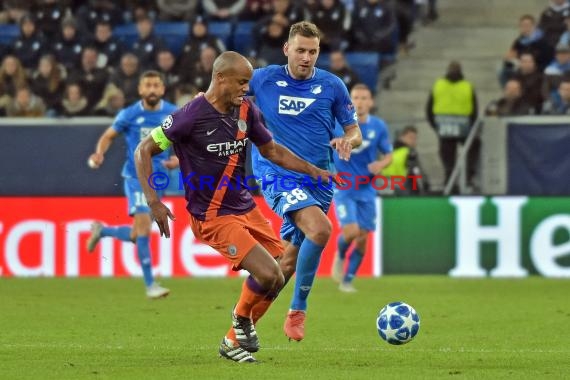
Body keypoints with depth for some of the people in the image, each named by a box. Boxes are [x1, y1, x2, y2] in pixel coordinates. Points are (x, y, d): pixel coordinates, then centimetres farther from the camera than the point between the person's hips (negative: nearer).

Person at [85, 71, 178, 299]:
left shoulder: (172, 114, 1)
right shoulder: (129, 115, -4)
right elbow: (108, 136, 9)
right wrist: (99, 154, -11)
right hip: (135, 176, -4)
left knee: (136, 235, 8)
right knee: (143, 225, -18)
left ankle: (102, 231, 38)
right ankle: (150, 285, -13)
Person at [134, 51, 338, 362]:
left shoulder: (246, 109, 2)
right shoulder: (191, 116, -18)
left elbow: (271, 150, 16)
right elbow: (143, 151, -12)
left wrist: (312, 170, 7)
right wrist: (153, 202, -20)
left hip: (246, 207, 8)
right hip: (212, 217, -8)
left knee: (280, 274, 8)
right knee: (268, 274, -19)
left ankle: (234, 340, 25)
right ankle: (242, 318, 14)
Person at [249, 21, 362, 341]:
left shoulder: (332, 86, 3)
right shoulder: (264, 80, 0)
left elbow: (355, 132, 8)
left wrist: (347, 141, -15)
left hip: (317, 179, 4)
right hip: (277, 175, -3)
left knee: (291, 261, 5)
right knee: (320, 228, -28)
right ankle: (298, 310, -15)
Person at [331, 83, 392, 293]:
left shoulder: (378, 126, 0)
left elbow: (389, 155, 9)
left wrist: (381, 164, -14)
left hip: (366, 190, 3)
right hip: (343, 188, -3)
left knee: (362, 238, 2)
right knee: (351, 230, -19)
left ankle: (347, 280, 20)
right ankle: (340, 256, 16)